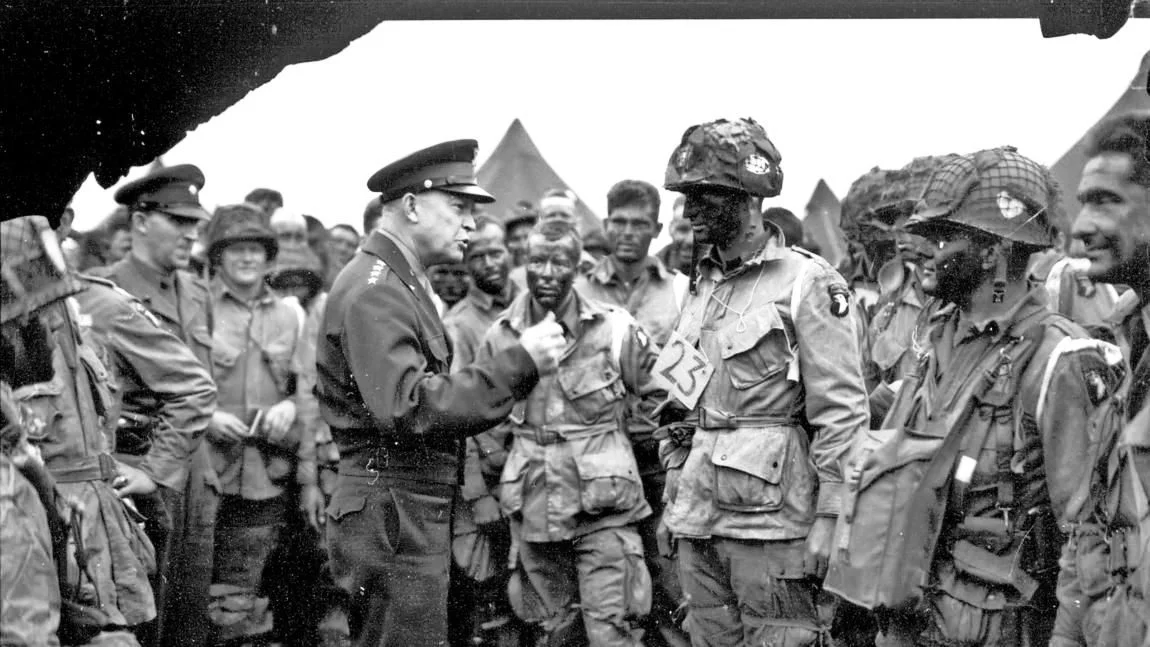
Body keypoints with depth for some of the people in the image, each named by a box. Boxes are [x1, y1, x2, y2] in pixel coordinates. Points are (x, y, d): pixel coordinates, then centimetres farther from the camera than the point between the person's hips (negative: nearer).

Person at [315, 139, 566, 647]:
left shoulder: (402, 283, 18)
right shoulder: (373, 291, -15)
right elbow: (408, 408, -27)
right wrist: (519, 362, -24)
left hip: (416, 514, 10)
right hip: (392, 514, -10)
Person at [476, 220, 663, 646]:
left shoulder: (614, 329, -6)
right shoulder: (500, 337, 2)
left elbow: (661, 393, 6)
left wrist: (614, 434, 5)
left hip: (603, 511, -3)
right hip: (534, 512, 3)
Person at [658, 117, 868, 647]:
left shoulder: (806, 283, -8)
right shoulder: (702, 288, 14)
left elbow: (842, 413, -11)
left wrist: (829, 518, -15)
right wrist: (672, 499, 18)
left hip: (771, 518, -7)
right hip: (698, 522, 7)